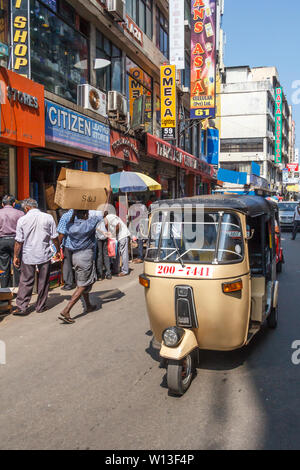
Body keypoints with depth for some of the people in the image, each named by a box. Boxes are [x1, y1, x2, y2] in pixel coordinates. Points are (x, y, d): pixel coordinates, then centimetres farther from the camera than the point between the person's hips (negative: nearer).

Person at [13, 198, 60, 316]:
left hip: (28, 256, 0)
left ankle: (22, 307, 7)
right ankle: (41, 306, 19)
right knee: (43, 282, 11)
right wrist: (58, 251, 14)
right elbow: (54, 237, 1)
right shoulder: (48, 217, -3)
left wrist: (16, 256, 6)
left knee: (26, 282, 7)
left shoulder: (22, 220, -4)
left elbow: (19, 241, -3)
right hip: (44, 255, 1)